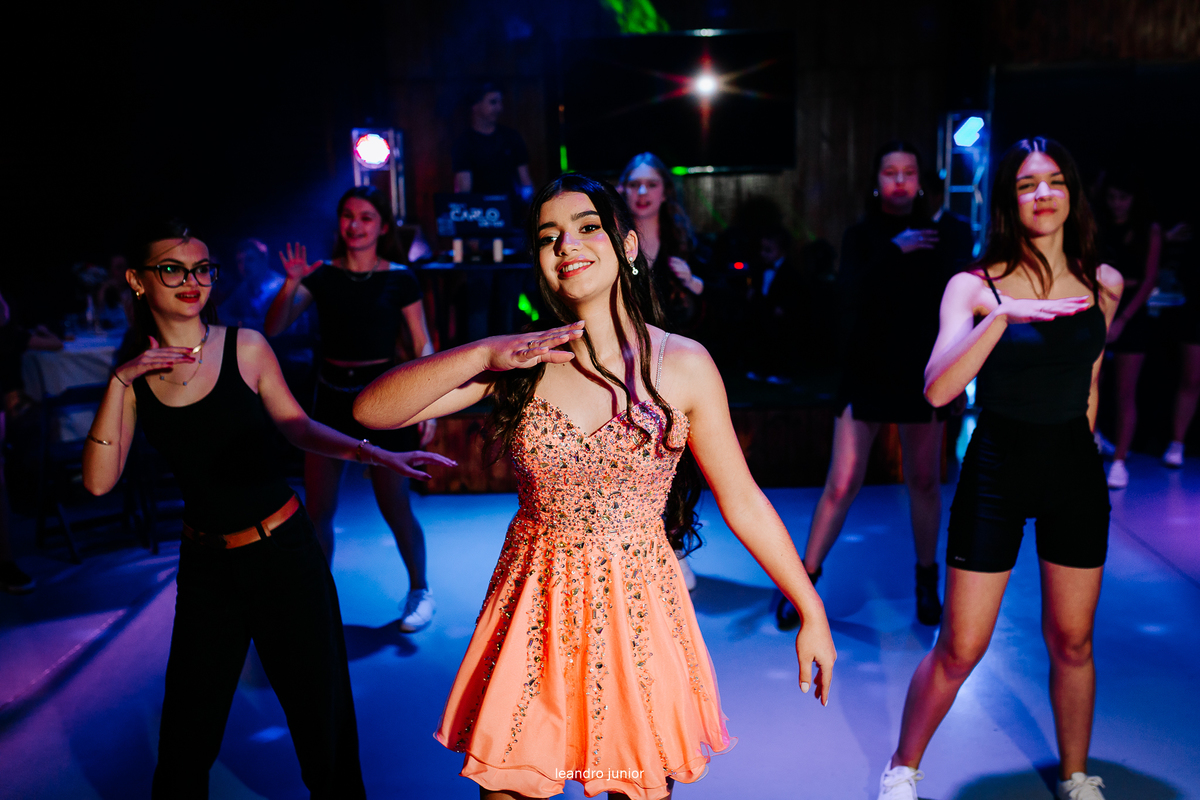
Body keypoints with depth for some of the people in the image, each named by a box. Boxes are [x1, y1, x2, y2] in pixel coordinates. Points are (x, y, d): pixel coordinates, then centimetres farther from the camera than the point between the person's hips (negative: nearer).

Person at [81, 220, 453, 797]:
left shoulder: (245, 348, -5)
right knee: (187, 733, 12)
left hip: (283, 552, -2)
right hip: (204, 565, 2)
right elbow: (99, 482, -7)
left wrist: (372, 452, -10)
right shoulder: (135, 372, 0)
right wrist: (119, 383, -14)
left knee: (321, 715, 6)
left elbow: (296, 426, 4)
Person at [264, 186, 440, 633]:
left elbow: (422, 347, -1)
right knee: (317, 508, 5)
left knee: (395, 508, 1)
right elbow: (274, 328, -3)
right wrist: (292, 284, -19)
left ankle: (419, 591, 23)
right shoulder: (322, 275, 4)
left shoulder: (399, 278, -2)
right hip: (330, 398, 3)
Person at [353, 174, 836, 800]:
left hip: (638, 609, -1)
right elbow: (372, 410, -11)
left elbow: (743, 502, -1)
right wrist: (485, 353, -23)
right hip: (534, 609, 1)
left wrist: (811, 612, 2)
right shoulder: (516, 362, -4)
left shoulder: (683, 365, -7)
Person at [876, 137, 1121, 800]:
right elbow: (937, 390, -23)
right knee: (959, 650, 2)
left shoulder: (1103, 284, 4)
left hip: (1076, 470, 4)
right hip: (996, 471, -3)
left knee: (1072, 643, 14)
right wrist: (1002, 316, -32)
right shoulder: (976, 287, -8)